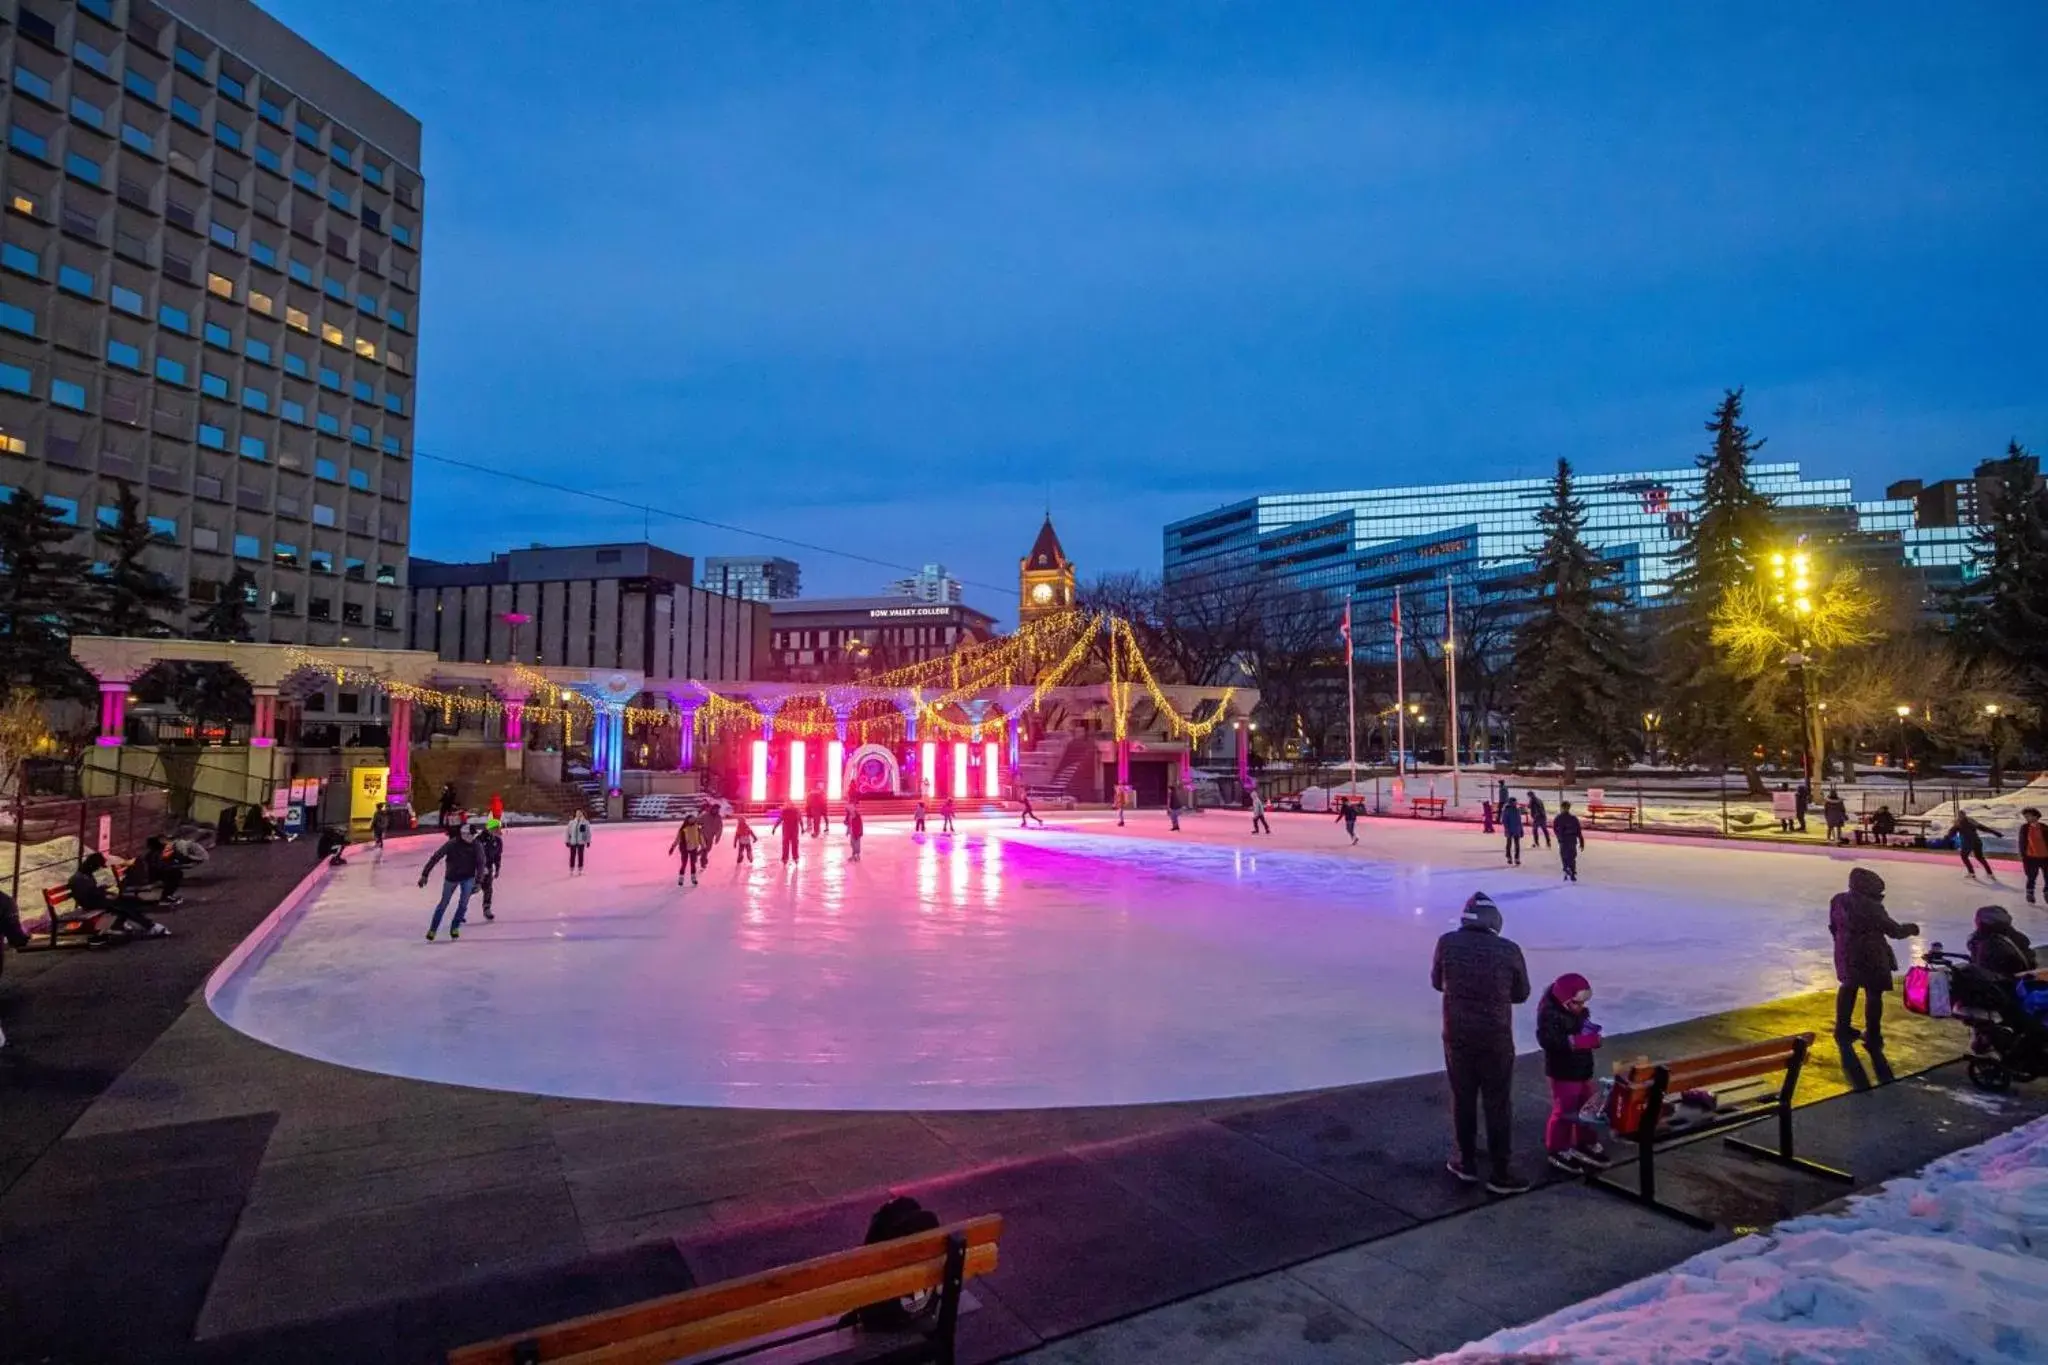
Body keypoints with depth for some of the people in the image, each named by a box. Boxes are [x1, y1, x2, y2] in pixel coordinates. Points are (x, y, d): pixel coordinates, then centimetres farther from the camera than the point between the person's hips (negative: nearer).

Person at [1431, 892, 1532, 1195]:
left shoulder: (1447, 943, -10)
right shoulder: (1508, 950, -13)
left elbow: (1437, 982, 5)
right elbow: (1521, 994, 2)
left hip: (1457, 1036, 2)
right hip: (1496, 1039, -1)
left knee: (1463, 1099, 17)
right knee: (1498, 1105, 11)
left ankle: (1468, 1163, 30)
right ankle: (1500, 1173, 19)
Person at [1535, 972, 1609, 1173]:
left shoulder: (1579, 1012, 6)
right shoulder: (1550, 1015, -22)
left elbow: (1584, 1034, 19)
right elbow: (1548, 1040, -33)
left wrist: (1593, 1037, -5)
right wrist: (1577, 1041, -36)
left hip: (1582, 1070, 8)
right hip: (1562, 1073, -8)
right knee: (1564, 1111, 0)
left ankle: (1584, 1144, 36)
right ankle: (1557, 1150, 14)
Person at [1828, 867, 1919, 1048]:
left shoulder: (1838, 900, -4)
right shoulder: (1871, 906, -24)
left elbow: (1833, 926, 7)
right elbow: (1893, 930, -11)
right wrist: (1910, 928, 10)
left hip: (1846, 952, 6)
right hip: (1870, 955, -6)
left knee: (1849, 986, 25)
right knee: (1874, 993, 9)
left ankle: (1842, 1028, 34)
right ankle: (1872, 1037, 19)